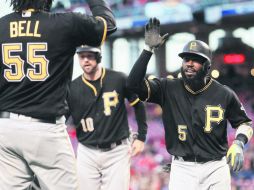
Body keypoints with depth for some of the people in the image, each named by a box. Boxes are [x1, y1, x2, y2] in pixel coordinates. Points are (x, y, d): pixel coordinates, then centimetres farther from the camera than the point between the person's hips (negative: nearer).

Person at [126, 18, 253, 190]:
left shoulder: (224, 94, 0)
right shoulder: (169, 89, 0)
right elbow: (134, 84, -11)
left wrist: (239, 143, -9)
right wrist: (149, 49, -15)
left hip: (216, 168, 0)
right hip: (182, 168, 0)